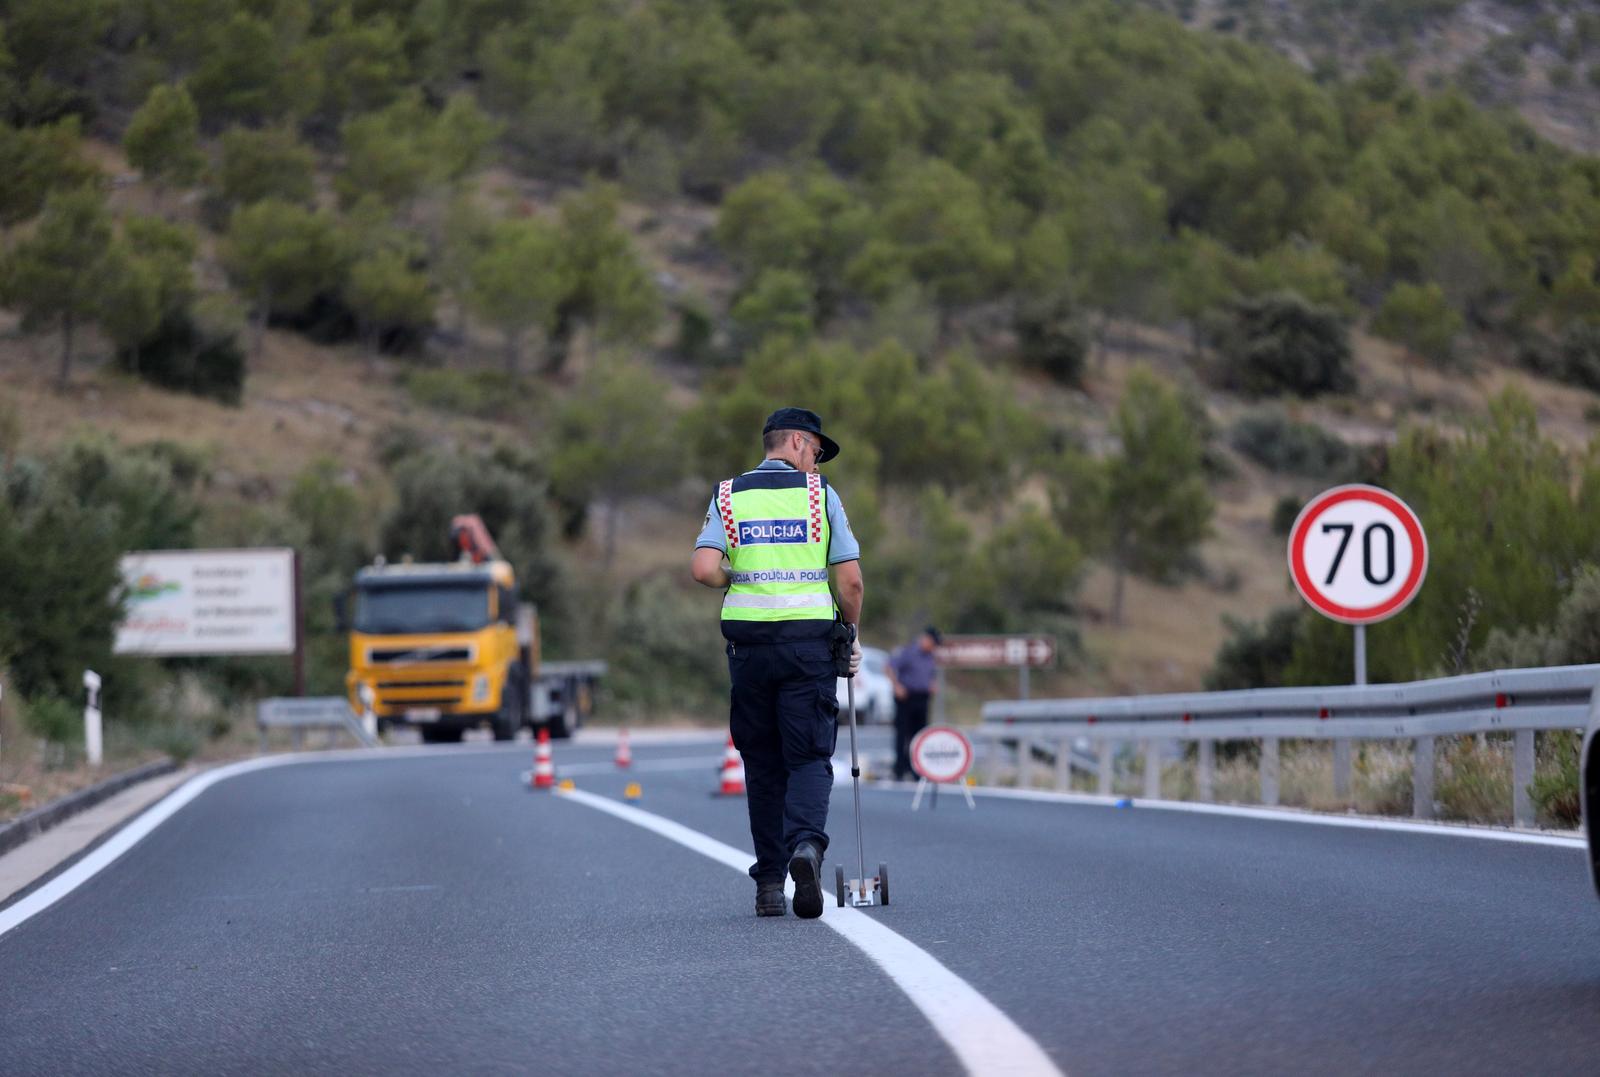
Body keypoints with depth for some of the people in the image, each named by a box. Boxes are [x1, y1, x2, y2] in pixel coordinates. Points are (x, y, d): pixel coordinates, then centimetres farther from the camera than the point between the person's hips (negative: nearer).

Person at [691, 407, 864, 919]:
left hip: (748, 642, 2)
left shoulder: (729, 496, 8)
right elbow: (850, 579, -2)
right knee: (810, 758, 1)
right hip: (809, 640, -2)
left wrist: (742, 580, 12)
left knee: (762, 764, 11)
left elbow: (704, 569, -8)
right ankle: (806, 843, -27)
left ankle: (769, 882, 10)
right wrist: (851, 632, 13)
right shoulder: (821, 494, 3)